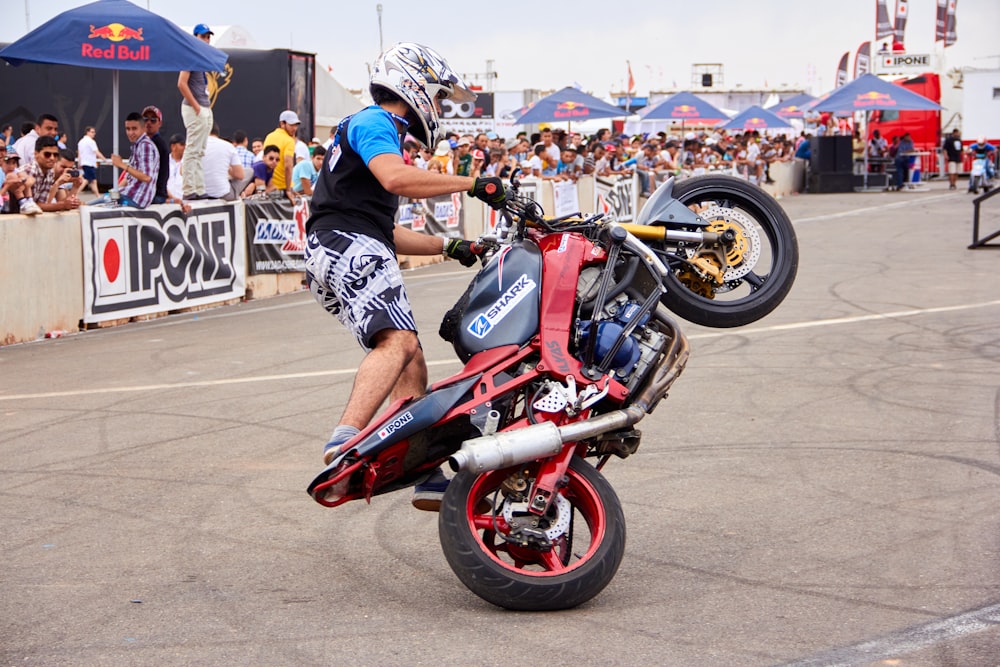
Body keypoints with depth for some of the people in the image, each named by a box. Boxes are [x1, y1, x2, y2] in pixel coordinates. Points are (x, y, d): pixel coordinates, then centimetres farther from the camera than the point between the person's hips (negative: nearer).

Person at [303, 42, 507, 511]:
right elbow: (396, 178, -23)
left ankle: (425, 474, 10)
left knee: (411, 365, 10)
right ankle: (346, 441, -47)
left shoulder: (374, 130, 33)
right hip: (349, 247, -11)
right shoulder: (374, 124, 1)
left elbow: (386, 233, 32)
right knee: (398, 342, -29)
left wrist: (448, 247, 27)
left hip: (333, 260, 11)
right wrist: (473, 184, -18)